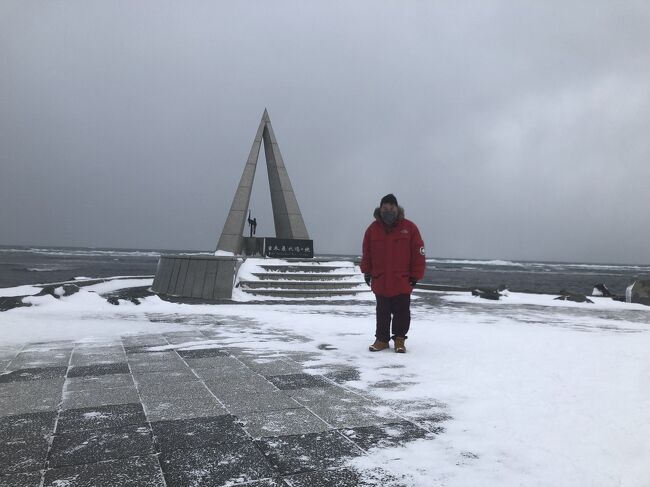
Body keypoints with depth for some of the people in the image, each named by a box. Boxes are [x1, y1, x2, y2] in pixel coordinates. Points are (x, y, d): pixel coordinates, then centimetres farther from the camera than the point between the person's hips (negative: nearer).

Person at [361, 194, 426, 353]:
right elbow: (367, 253, 10)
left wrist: (415, 275, -4)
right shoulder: (373, 229, 1)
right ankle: (382, 339, 23)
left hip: (402, 281, -1)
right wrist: (367, 272, 9)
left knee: (402, 313, 6)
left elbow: (418, 253, -3)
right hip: (380, 280, 2)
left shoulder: (409, 227, -5)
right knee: (382, 313, 11)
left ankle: (399, 339, 20)